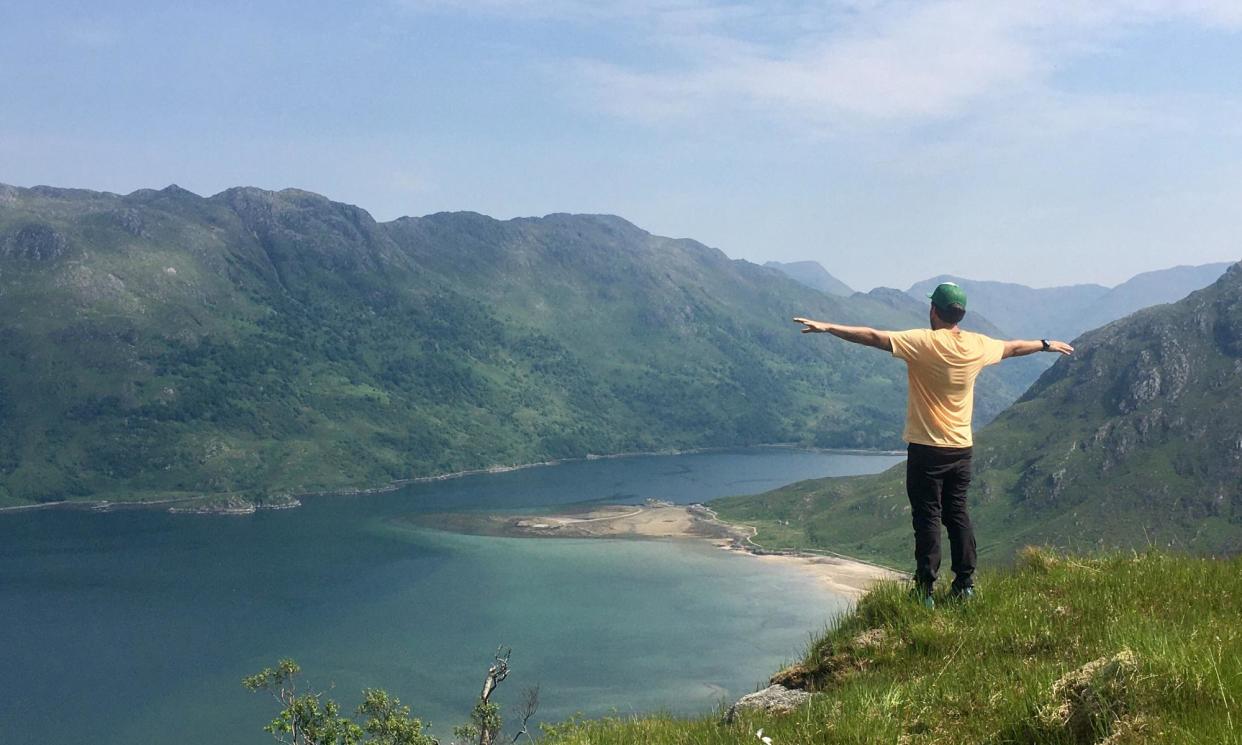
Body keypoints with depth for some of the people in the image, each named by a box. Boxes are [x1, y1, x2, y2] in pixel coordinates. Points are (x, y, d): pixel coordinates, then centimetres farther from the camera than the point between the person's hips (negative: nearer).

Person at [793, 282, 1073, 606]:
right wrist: (1047, 345, 41)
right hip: (962, 448, 5)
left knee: (927, 518, -2)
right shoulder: (978, 345, 4)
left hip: (927, 448, -5)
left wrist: (828, 327, -20)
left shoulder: (923, 342, -15)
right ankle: (965, 584, 18)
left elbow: (874, 337, -21)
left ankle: (925, 590, 0)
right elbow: (1013, 347, 22)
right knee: (957, 514, 14)